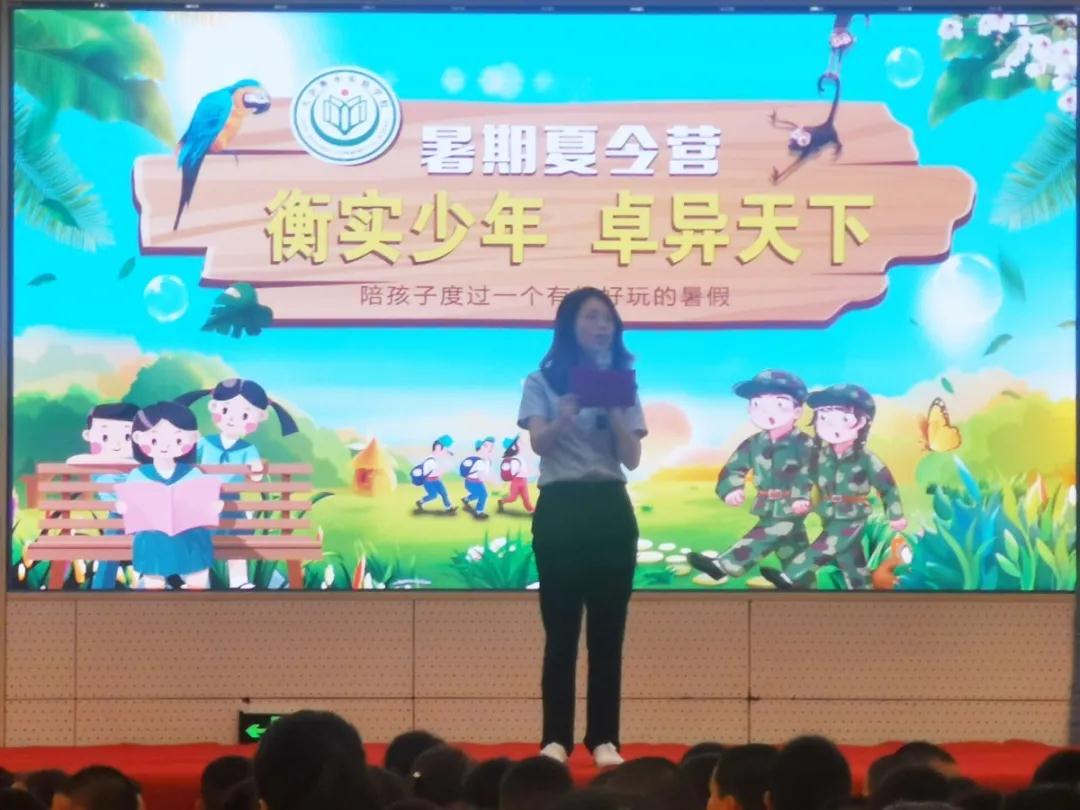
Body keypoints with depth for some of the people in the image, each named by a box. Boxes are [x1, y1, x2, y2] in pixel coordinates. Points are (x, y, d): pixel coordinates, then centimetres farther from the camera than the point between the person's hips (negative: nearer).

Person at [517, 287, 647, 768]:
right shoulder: (543, 383, 4)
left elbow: (633, 458, 1)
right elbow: (539, 442, -13)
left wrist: (613, 410, -14)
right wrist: (568, 414, -33)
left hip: (610, 510, 3)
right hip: (560, 509, -3)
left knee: (608, 631, 1)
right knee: (561, 630, -2)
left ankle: (604, 738, 5)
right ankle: (556, 738, 2)